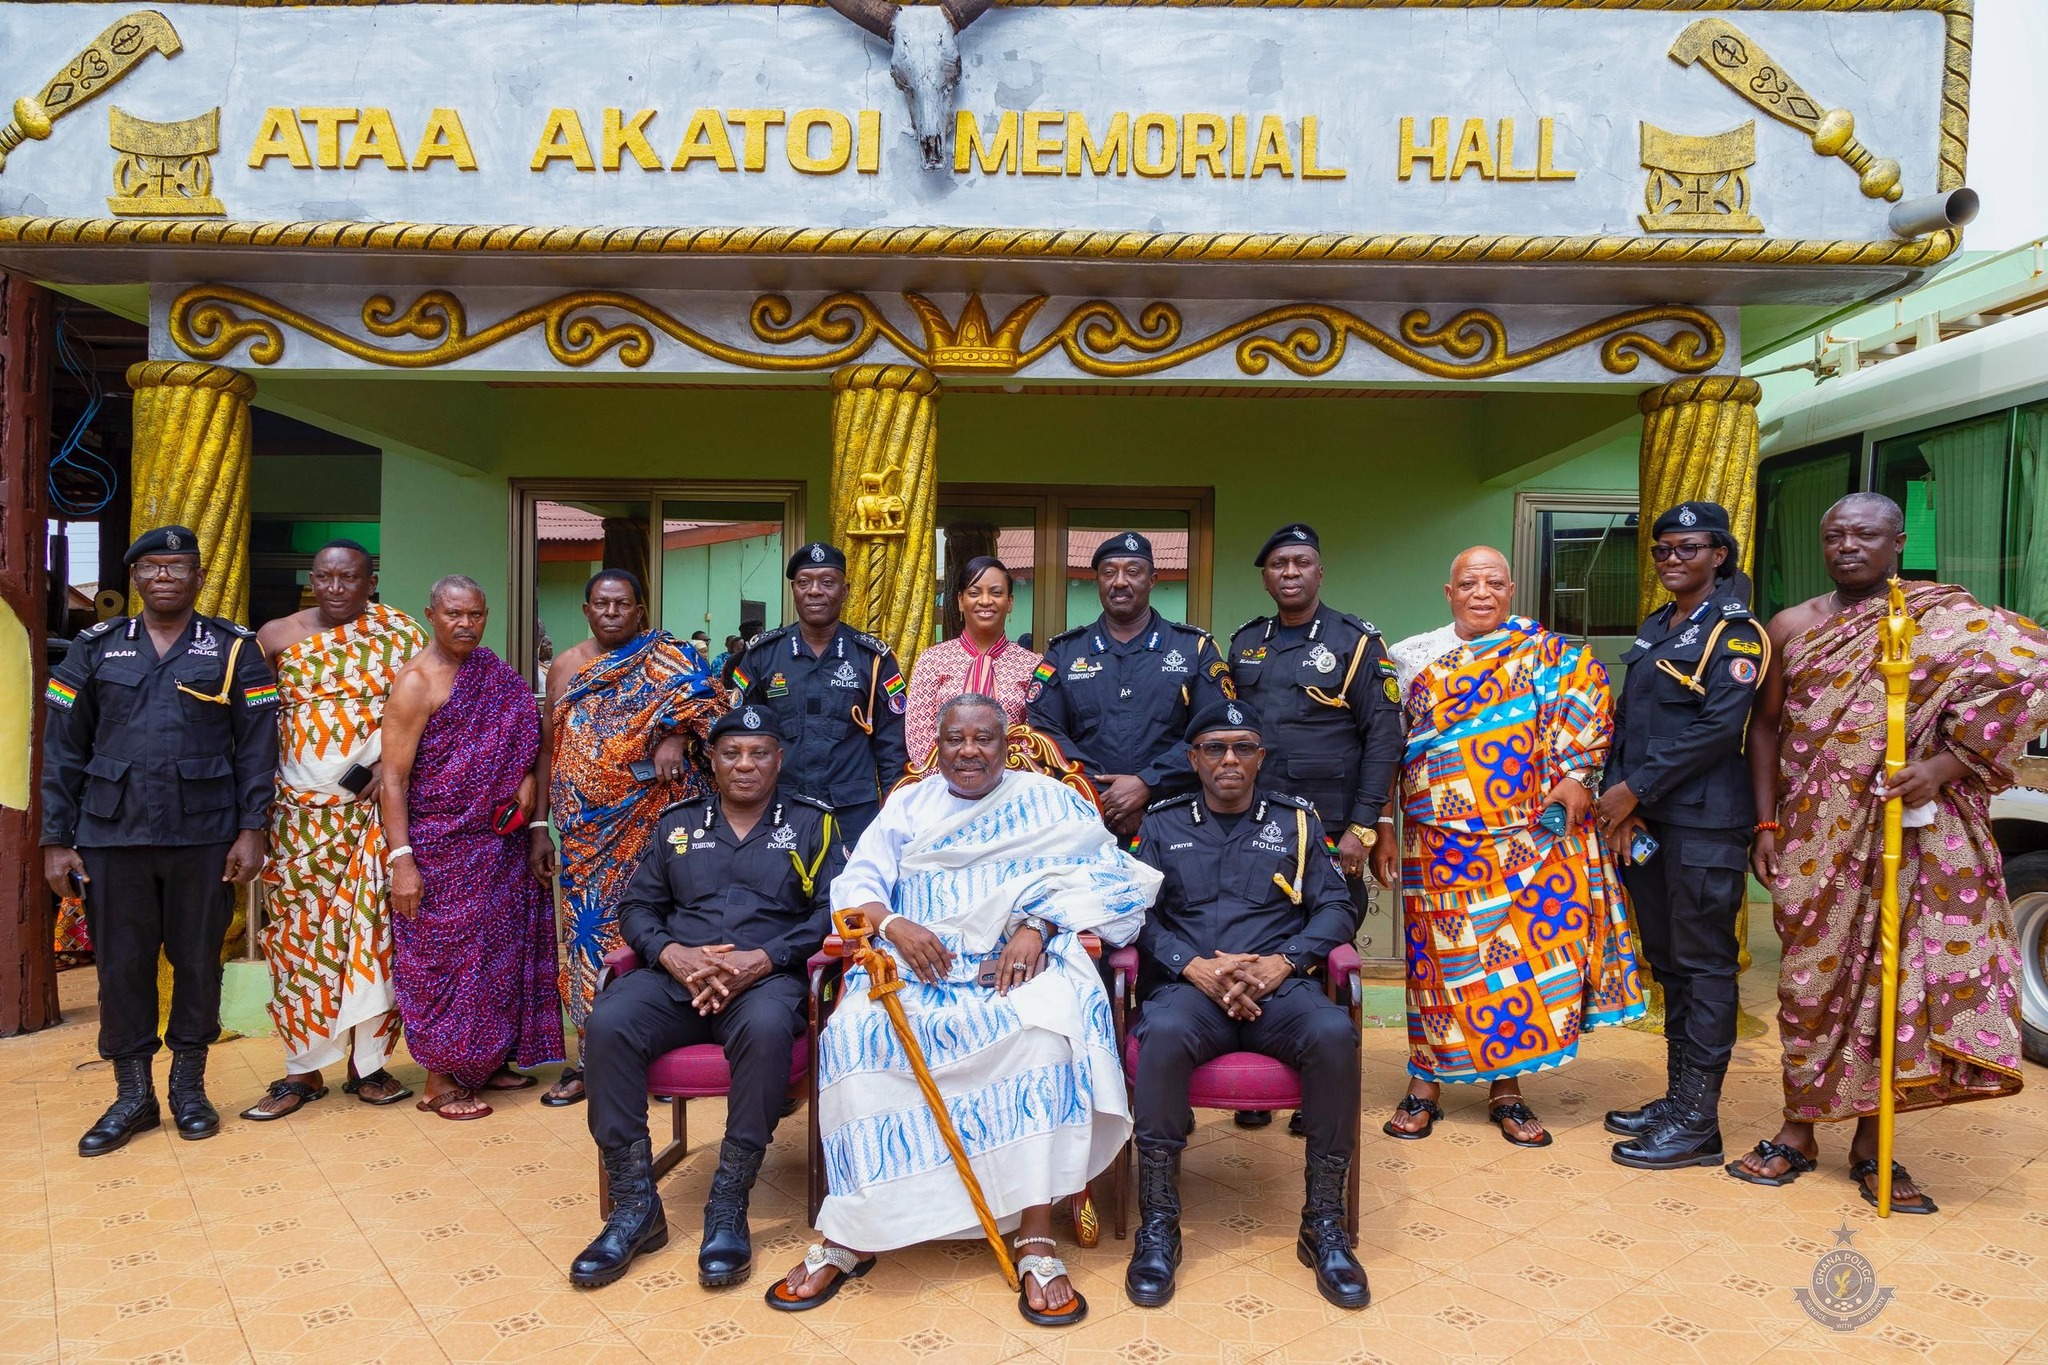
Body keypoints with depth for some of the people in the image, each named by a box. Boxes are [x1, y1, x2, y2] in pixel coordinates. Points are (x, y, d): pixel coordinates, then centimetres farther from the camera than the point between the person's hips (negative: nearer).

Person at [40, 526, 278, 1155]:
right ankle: (132, 1095, 21)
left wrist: (251, 830, -6)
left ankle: (189, 1088, 23)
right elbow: (62, 749, 7)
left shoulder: (233, 648, 3)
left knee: (198, 962, 7)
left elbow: (256, 746, 0)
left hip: (204, 837, -1)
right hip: (113, 837, 1)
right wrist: (56, 840, 2)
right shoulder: (95, 649, 8)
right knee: (121, 967, 7)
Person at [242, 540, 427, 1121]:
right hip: (301, 810, 1)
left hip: (375, 806, -1)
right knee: (300, 932, 3)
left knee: (372, 928, 1)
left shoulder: (397, 634, 3)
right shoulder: (277, 635, 7)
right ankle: (304, 1068, 13)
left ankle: (368, 1062, 11)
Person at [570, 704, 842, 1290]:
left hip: (768, 976, -3)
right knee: (608, 1024, -28)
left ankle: (728, 1207, -25)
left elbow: (832, 912, 0)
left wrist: (761, 959, -15)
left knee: (766, 1028, -38)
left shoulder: (811, 823, 11)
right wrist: (674, 954, -8)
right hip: (675, 976, 3)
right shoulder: (677, 822, 20)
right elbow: (636, 907, 14)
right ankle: (635, 1205, -17)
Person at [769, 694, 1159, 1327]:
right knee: (854, 1032, -29)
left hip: (1017, 964, -2)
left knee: (1043, 1027, -36)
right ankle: (848, 1238, -20)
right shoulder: (908, 805, 22)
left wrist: (1037, 926, -18)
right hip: (914, 961, 2)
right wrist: (891, 923, -13)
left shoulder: (1048, 801, 14)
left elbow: (1096, 871, 0)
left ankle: (1037, 1242, -31)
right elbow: (857, 880, 10)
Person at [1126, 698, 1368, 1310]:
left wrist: (1280, 964, -9)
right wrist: (1194, 967, -12)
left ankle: (1324, 1224, -16)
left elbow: (1336, 908, 9)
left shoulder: (1296, 819, 18)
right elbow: (1139, 914, 6)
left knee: (1334, 1034, -32)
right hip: (1189, 986, -1)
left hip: (1279, 986, 1)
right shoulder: (1163, 823, 16)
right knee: (1164, 1035, -36)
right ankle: (1158, 1225, -21)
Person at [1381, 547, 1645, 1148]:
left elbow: (1587, 700, 0)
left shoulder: (1547, 653, 7)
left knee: (1522, 954, 3)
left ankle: (1506, 1088, 16)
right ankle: (1425, 1085, 14)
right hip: (1442, 842, 0)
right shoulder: (1415, 658, 7)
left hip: (1531, 835, 1)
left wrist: (1576, 775, -11)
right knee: (1442, 957, 2)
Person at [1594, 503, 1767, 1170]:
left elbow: (1719, 727, -17)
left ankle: (1697, 1123, 4)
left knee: (1703, 964, -2)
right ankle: (1677, 1098, 23)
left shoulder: (1736, 632, -7)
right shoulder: (1653, 629, 17)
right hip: (1642, 818, 8)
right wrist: (1616, 797, -1)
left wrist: (1636, 789, -15)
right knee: (1667, 960, 13)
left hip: (1703, 821, -8)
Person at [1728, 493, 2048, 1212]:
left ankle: (1870, 1146, 16)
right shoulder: (1791, 627, 7)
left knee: (1896, 978, 1)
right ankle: (1798, 1133, 19)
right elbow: (1766, 725, 9)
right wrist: (1767, 824, 2)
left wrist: (1942, 767, -18)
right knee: (1813, 978, 7)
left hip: (1915, 837, -1)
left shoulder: (1946, 618, 0)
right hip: (1817, 839, 2)